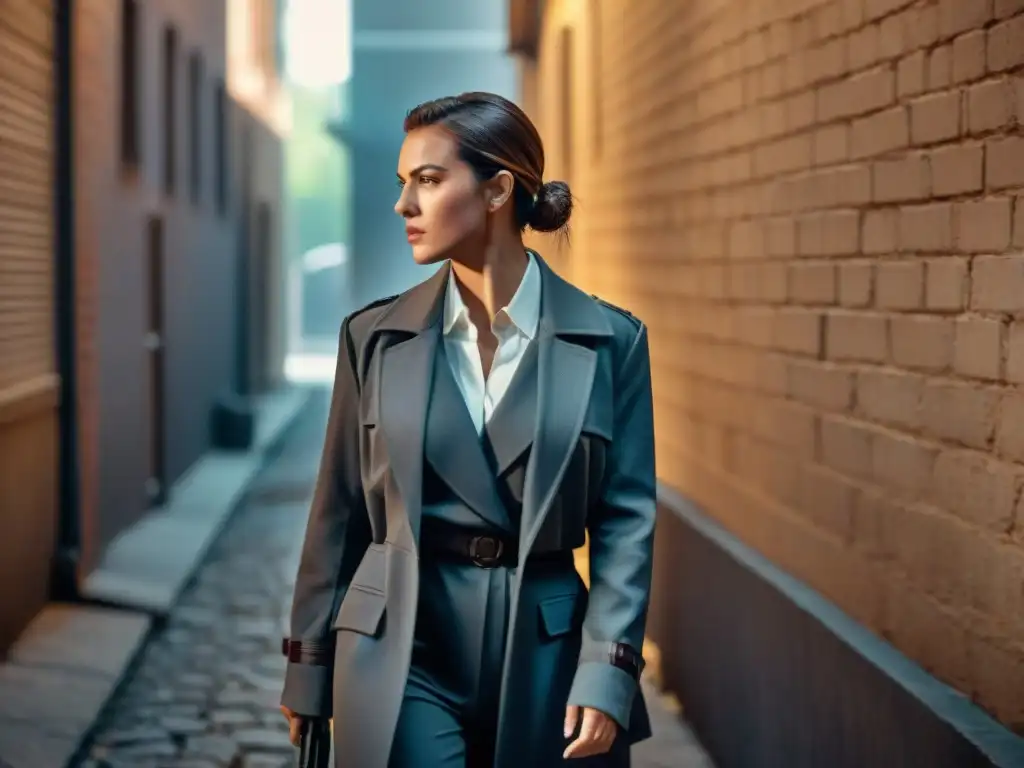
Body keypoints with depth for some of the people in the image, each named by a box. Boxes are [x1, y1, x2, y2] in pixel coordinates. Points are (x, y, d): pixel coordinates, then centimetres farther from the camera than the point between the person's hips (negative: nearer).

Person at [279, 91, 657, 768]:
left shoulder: (609, 340, -2)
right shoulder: (376, 337, 2)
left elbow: (627, 517, -3)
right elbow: (341, 514, 6)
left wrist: (607, 675, -10)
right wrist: (310, 671, 8)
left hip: (544, 655, 0)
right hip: (402, 657, 0)